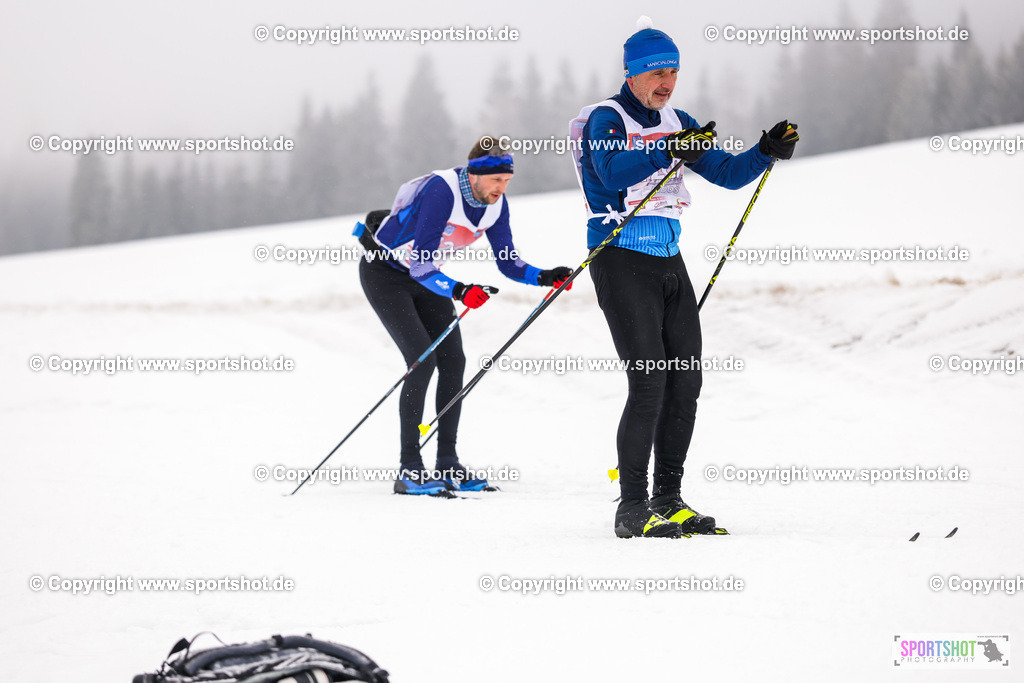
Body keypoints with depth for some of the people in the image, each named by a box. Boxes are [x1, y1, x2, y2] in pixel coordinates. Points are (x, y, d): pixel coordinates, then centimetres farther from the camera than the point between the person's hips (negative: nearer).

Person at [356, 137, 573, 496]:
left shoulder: (495, 204, -10)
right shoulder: (440, 191, -32)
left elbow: (507, 262, -5)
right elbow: (420, 264, -36)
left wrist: (544, 277, -23)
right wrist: (458, 291, -50)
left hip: (425, 277, 7)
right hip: (385, 274, -7)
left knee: (453, 361, -3)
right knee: (422, 359, -19)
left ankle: (447, 465, 3)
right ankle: (409, 469, -16)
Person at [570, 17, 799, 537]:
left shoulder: (677, 124, 14)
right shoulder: (606, 118, -6)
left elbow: (728, 173, 12)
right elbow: (612, 171, -26)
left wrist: (768, 152, -5)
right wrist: (669, 150, -37)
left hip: (669, 261, 7)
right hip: (622, 259, -7)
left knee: (686, 378, 5)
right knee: (649, 380, -13)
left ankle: (668, 500, 13)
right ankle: (632, 509, -9)